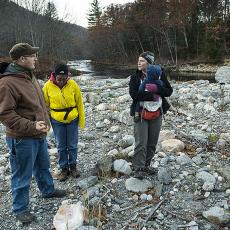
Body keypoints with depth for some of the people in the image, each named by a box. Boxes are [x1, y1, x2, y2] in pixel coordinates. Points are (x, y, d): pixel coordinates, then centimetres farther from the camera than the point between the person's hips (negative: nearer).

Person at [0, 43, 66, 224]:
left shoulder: (29, 76, 7)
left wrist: (45, 121, 14)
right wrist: (32, 126, -26)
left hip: (39, 134, 9)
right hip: (22, 139, -8)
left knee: (43, 166, 26)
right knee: (22, 175, 8)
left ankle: (48, 190, 49)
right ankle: (20, 209, 27)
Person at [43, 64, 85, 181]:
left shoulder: (73, 84, -12)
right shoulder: (48, 86, -12)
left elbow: (79, 103, -4)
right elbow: (45, 105, -2)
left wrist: (81, 120, -1)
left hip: (72, 119, 0)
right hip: (57, 121, 0)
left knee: (72, 145, 11)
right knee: (61, 147, 10)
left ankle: (73, 166, 29)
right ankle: (64, 168, 26)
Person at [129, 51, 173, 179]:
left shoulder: (160, 75, 2)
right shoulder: (135, 77, -2)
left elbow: (169, 91, -2)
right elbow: (134, 94, -16)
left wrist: (156, 88, -20)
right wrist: (152, 96, -20)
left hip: (157, 113, 3)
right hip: (141, 114, -2)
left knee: (152, 143, 11)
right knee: (141, 143, -6)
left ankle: (146, 165, 27)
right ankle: (138, 169, 3)